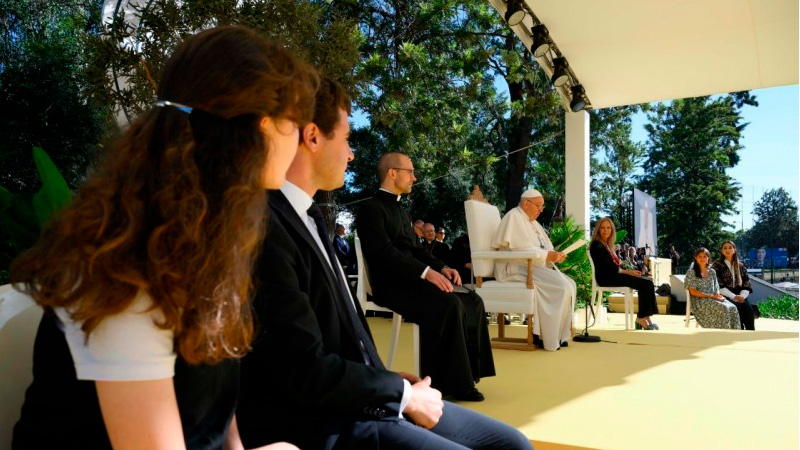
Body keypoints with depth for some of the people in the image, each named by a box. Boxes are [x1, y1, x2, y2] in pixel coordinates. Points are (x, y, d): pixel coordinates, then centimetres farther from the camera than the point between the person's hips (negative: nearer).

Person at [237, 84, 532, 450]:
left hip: (359, 397, 9)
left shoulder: (305, 214, 9)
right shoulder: (266, 229, -21)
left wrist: (389, 379, 4)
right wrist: (404, 393, -9)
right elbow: (307, 372, -21)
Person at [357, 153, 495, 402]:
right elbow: (385, 252, -21)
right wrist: (427, 272, -28)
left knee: (472, 302, -5)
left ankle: (467, 372, -2)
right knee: (448, 305, -29)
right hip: (391, 284, -9)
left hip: (410, 279, 9)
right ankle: (448, 382, -19)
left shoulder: (400, 209, 22)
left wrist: (442, 268, 3)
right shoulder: (371, 209, -8)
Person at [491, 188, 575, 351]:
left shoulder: (532, 222, 20)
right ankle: (549, 338, -14)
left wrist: (555, 255, -3)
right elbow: (521, 249, -21)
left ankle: (560, 334, -1)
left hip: (534, 266, 10)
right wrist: (549, 255, -21)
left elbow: (543, 247, 18)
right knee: (561, 287, -22)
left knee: (570, 284, -2)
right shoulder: (514, 217, -10)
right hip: (516, 268, -10)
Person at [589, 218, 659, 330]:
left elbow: (614, 264, 16)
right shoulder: (597, 245, -8)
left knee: (648, 283, -8)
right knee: (645, 284, -18)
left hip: (613, 275, 9)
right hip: (606, 278, -9)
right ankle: (641, 318, -9)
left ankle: (647, 317, -14)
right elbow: (608, 267, -15)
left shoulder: (607, 245, 21)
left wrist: (629, 270, -1)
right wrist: (628, 271, -11)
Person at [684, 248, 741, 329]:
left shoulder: (712, 272, 19)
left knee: (732, 308, -24)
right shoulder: (691, 272, 0)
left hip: (713, 299, 6)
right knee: (723, 308, -32)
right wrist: (711, 296, -14)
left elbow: (716, 288, 19)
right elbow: (693, 292, -7)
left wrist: (718, 295, -6)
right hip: (699, 301, -6)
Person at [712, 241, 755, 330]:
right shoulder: (717, 265, 3)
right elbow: (718, 286, -6)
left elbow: (746, 284, 11)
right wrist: (733, 297, -16)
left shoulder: (740, 266, 17)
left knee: (749, 308, -26)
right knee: (737, 307, -31)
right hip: (724, 296, -4)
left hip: (739, 295, 4)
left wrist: (742, 296, -10)